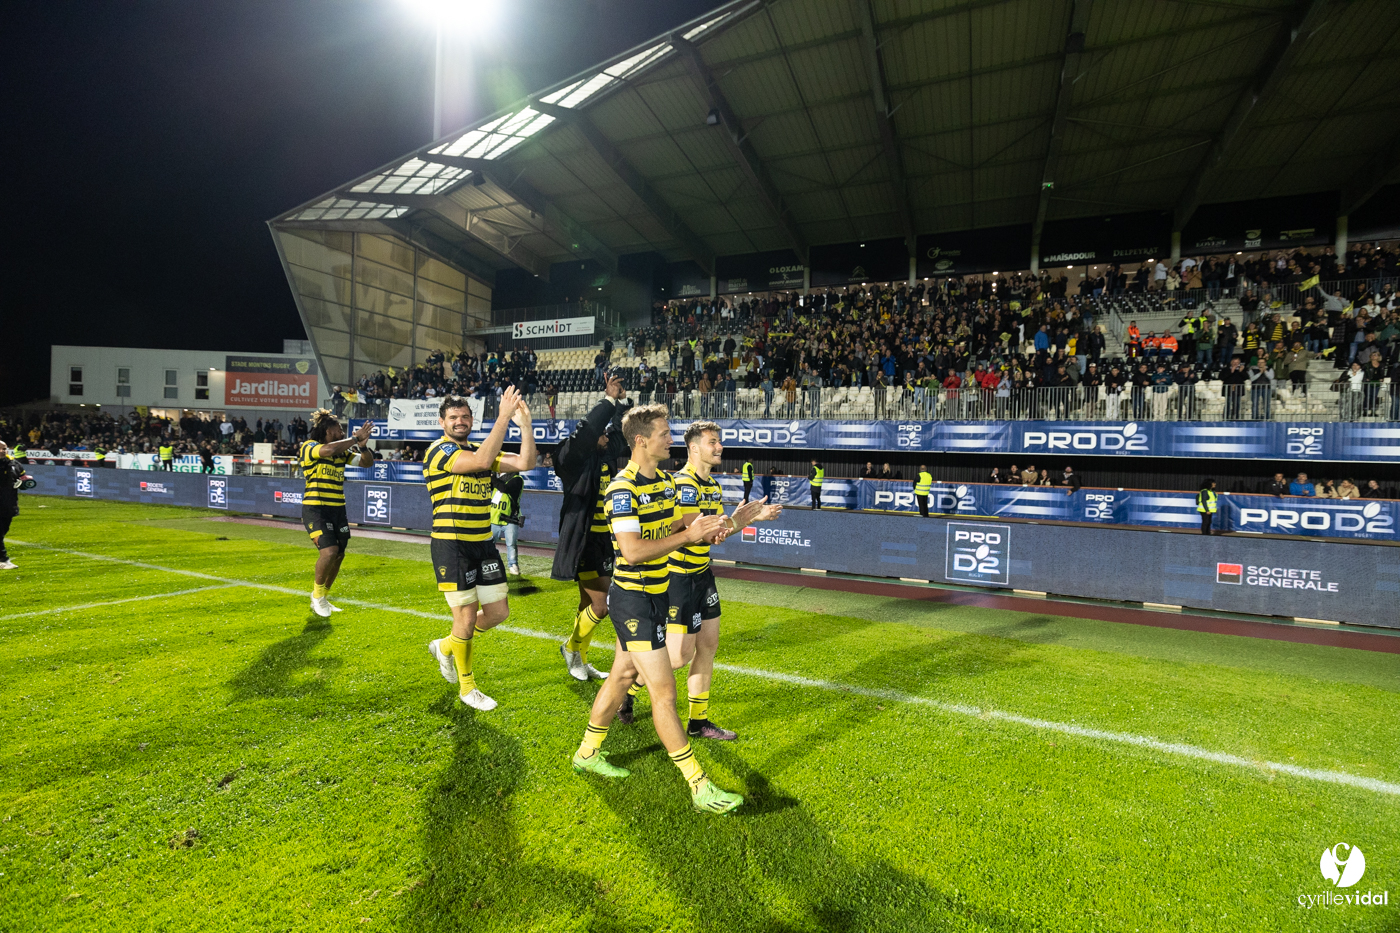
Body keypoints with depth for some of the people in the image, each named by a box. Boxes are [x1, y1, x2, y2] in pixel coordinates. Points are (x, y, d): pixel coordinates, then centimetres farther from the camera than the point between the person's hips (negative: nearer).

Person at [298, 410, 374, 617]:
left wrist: (362, 445, -8)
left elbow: (367, 462, 11)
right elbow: (328, 450, -29)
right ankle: (317, 592, 3)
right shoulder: (309, 447, -7)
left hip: (338, 509, 7)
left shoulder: (342, 451, 11)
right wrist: (355, 438, -20)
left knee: (339, 555, 9)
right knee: (329, 550, -22)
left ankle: (321, 600, 27)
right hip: (315, 509, -7)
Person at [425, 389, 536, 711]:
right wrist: (503, 417, -29)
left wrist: (525, 424, -12)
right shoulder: (439, 450, -10)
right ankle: (467, 688, 21)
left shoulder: (481, 450, 11)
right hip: (451, 545, -7)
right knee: (467, 617, -2)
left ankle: (446, 646, 35)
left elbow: (525, 463, -2)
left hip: (483, 544, 7)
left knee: (498, 611, 9)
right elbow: (482, 461, -29)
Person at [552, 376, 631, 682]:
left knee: (588, 604, 18)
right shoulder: (577, 459, -13)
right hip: (584, 542, -8)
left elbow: (621, 432, 19)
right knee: (599, 606, -7)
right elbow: (587, 430, -30)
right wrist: (608, 400, -23)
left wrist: (620, 403, 8)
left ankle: (580, 661, 32)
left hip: (604, 542, 9)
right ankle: (571, 647, 20)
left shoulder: (606, 459, 9)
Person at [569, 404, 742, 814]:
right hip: (633, 599, -9)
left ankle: (588, 753, 39)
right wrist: (688, 535, -24)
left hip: (657, 593, 9)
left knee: (622, 676, 20)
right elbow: (632, 551, -28)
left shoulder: (665, 481, 7)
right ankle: (699, 787, 6)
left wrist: (703, 531, -2)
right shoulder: (623, 488, -21)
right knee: (664, 691, -4)